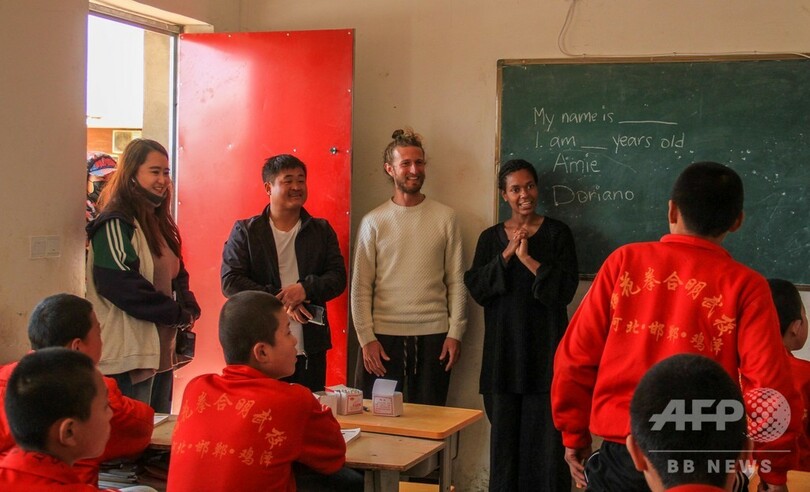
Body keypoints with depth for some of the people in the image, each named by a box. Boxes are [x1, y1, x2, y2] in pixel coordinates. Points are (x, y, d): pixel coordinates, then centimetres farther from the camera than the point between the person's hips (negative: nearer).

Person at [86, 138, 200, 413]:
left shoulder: (159, 222, 17)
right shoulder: (115, 223, -11)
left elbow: (178, 276, 21)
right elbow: (119, 284, -22)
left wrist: (189, 309, 0)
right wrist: (177, 314, -15)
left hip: (162, 350, 9)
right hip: (129, 352, -9)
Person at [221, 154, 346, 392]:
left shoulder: (322, 230, 12)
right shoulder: (245, 231, 5)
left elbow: (338, 277, 6)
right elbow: (230, 282, -4)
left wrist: (306, 288, -15)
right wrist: (280, 300, -14)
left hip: (310, 349, 2)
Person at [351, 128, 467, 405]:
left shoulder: (445, 218, 5)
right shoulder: (374, 222, 3)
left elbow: (456, 281, 4)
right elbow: (361, 287, 1)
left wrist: (455, 333, -2)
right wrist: (366, 338, -6)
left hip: (433, 335, 1)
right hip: (384, 336, 0)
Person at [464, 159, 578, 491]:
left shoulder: (557, 233, 1)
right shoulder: (491, 238, 10)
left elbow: (565, 289, -6)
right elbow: (476, 289, 0)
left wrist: (528, 259, -14)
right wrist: (507, 254, -9)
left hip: (545, 349, -3)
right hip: (503, 349, 3)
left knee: (545, 435, -4)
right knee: (504, 435, 6)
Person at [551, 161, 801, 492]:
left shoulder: (625, 261, -2)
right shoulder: (745, 286, -6)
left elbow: (576, 355, -1)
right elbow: (768, 385, -11)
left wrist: (574, 434, 10)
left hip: (622, 455, 1)